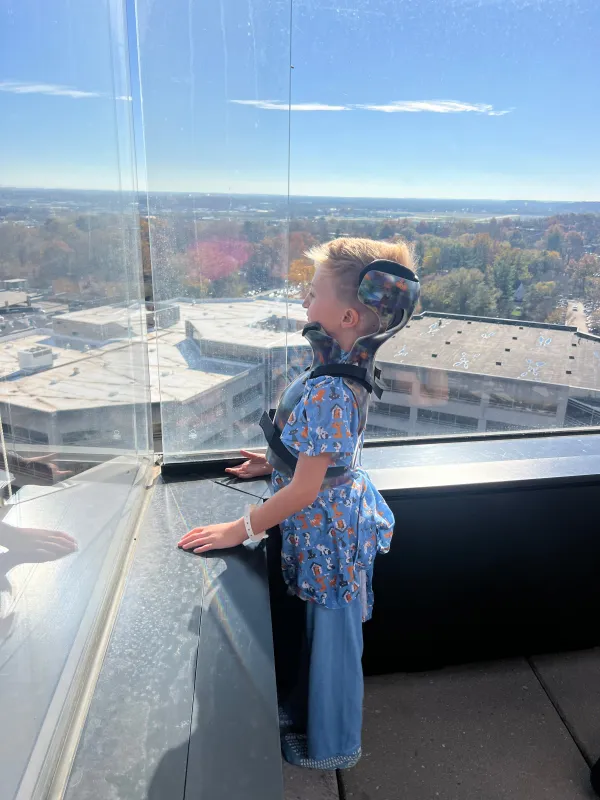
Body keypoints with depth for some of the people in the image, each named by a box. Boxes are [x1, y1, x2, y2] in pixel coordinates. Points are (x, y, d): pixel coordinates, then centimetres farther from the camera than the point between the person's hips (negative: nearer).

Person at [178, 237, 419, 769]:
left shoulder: (326, 392, -33)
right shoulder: (349, 366, -4)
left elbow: (304, 490, -28)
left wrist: (239, 530, -20)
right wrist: (276, 461, 18)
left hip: (327, 534, -9)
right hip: (336, 523, 9)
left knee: (331, 637, 15)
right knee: (318, 630, 28)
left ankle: (330, 745, 42)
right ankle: (308, 712, 54)